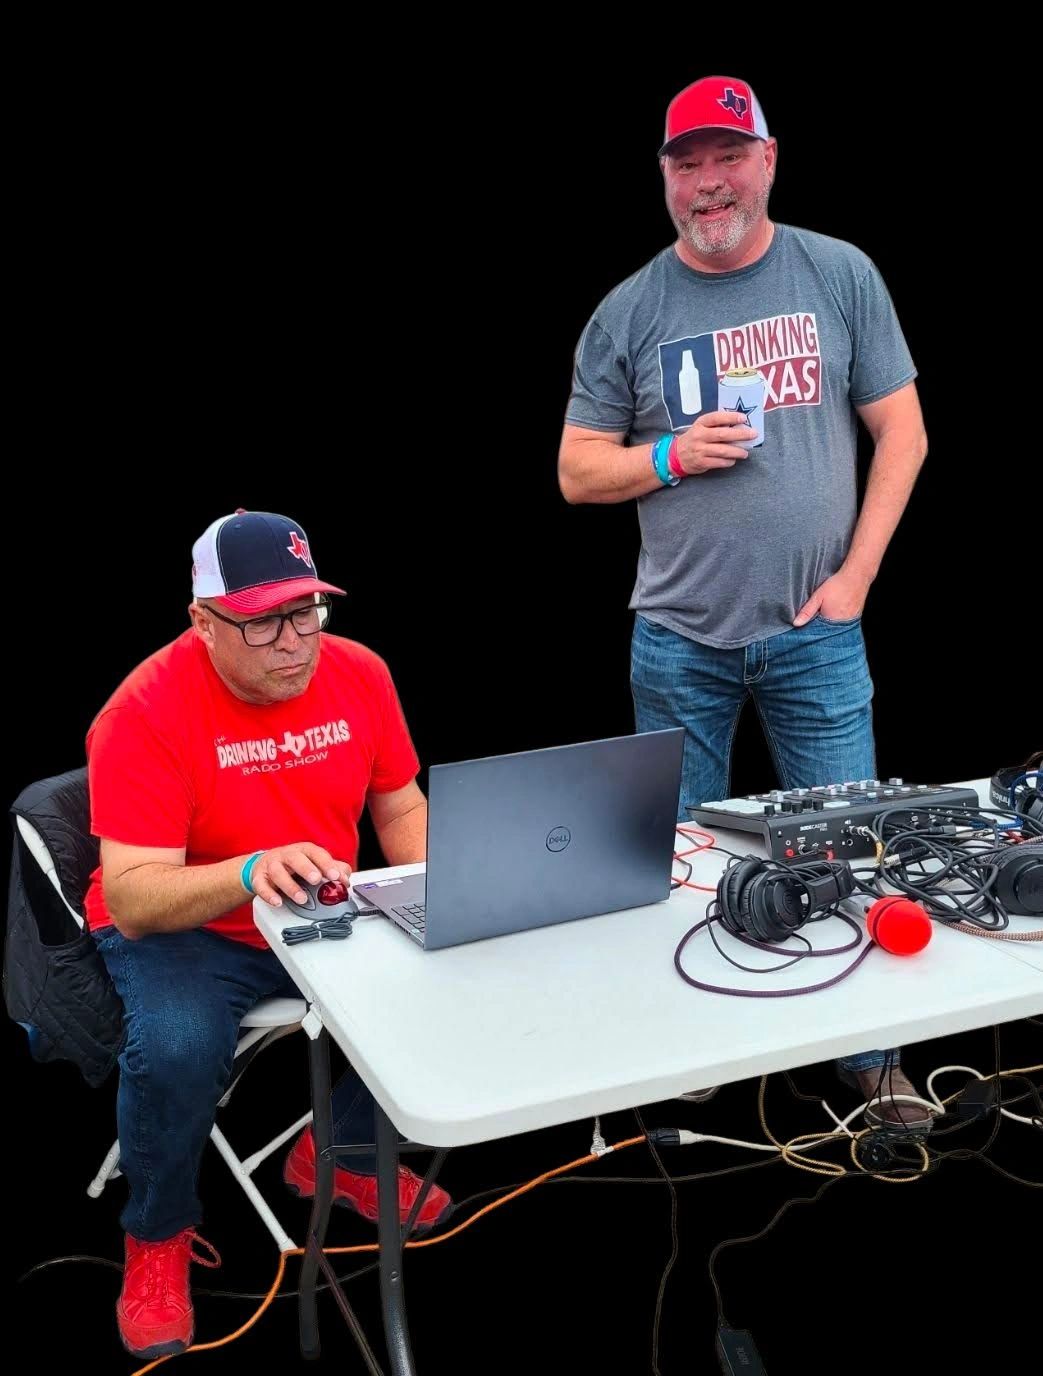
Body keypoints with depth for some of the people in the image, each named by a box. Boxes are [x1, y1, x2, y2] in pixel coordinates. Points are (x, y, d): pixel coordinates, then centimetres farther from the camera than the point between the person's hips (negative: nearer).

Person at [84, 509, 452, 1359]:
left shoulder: (358, 673, -8)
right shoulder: (145, 714, -24)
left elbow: (401, 810, 4)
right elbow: (133, 897, -28)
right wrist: (250, 872, -46)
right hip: (180, 930, -4)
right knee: (176, 1047, -33)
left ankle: (339, 1154, 13)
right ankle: (157, 1240, 1)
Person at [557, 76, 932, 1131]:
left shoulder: (841, 276, 2)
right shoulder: (629, 312, 2)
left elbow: (901, 430, 3)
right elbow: (577, 472, 5)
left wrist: (856, 574, -5)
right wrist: (673, 457, -14)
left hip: (815, 631, 0)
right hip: (678, 640, 1)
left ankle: (870, 1054, 24)